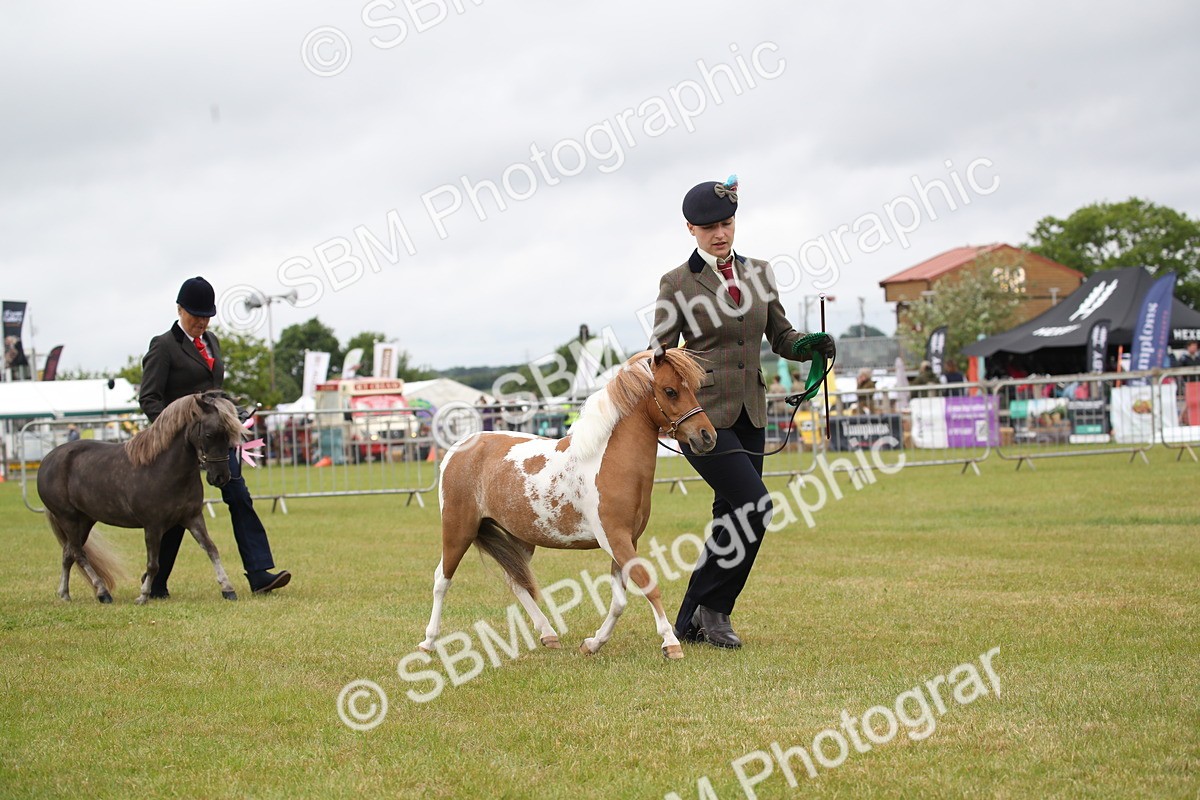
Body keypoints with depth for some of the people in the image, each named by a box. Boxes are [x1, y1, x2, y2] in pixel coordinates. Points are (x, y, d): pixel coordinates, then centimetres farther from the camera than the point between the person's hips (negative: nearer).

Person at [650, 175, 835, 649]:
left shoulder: (758, 273, 10)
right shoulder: (677, 284, -4)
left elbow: (780, 337, 15)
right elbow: (660, 355, -3)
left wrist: (809, 345, -7)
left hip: (749, 414, 6)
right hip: (701, 411, -6)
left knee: (733, 516, 6)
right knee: (753, 505, -16)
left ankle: (691, 622, 17)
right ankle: (711, 607, 0)